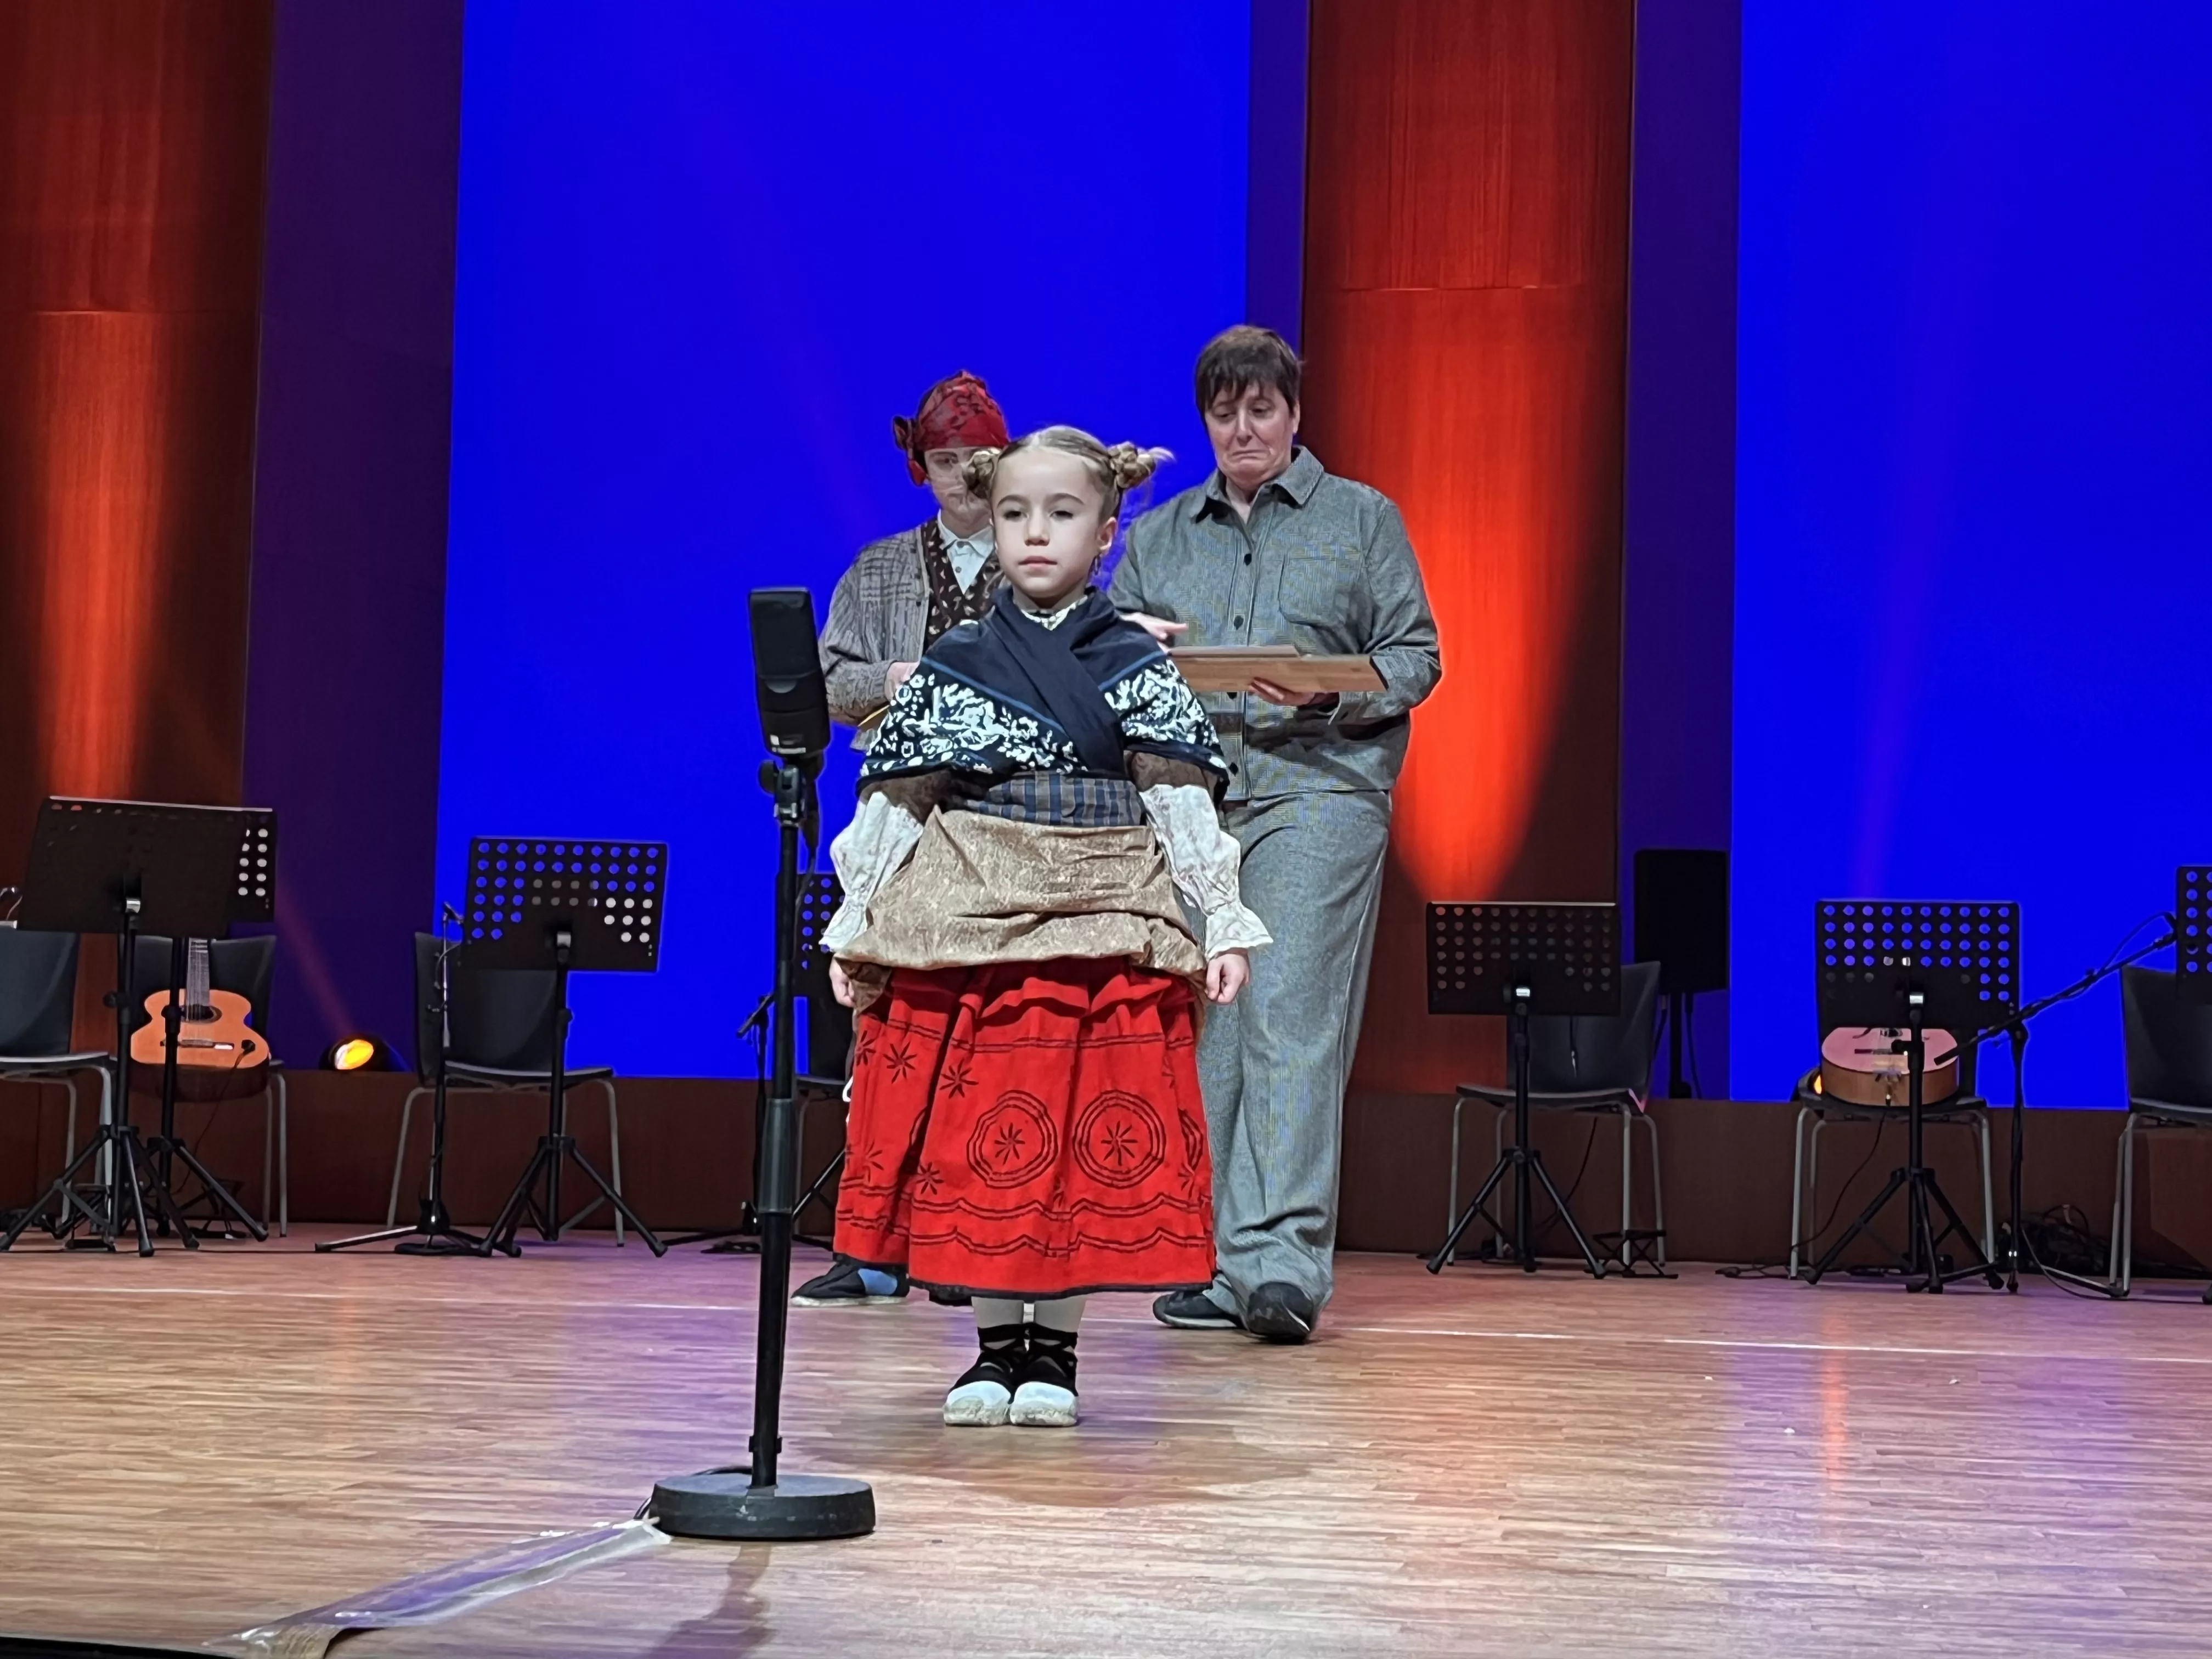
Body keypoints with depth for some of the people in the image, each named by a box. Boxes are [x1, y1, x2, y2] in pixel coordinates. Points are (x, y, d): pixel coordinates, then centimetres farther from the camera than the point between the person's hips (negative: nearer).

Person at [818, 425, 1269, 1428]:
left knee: (1086, 1138, -1)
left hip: (1100, 930, -1)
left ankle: (1054, 1346, 13)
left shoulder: (1135, 668, 4)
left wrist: (1224, 925, -5)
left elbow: (1183, 805, 1)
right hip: (963, 927, 1)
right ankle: (995, 1345, 15)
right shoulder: (948, 668, 7)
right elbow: (893, 807, 9)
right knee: (975, 1136, 1)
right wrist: (853, 929, 7)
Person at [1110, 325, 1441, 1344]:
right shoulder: (1157, 537, 21)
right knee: (1201, 1030, 0)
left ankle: (1282, 1258, -21)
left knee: (1289, 1016, -15)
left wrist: (1331, 692, -14)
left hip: (1317, 791, -4)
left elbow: (1416, 657, 5)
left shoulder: (1363, 520, 11)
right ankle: (1225, 1268, 6)